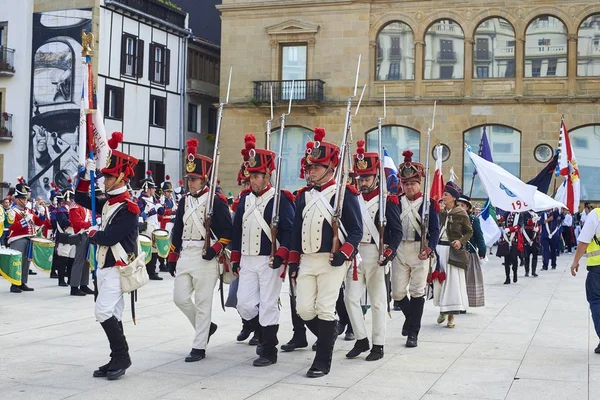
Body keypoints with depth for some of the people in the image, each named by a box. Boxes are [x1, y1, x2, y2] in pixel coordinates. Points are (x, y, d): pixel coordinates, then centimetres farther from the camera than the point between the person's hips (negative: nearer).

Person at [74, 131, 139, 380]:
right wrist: (87, 173, 8)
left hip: (117, 268, -9)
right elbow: (81, 199, 20)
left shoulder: (128, 208, -16)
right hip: (105, 266, 9)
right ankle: (118, 359, 15)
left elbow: (109, 237, -22)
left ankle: (121, 357, -6)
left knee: (104, 311, -15)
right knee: (112, 315, 10)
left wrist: (92, 234, -1)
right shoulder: (108, 203, 12)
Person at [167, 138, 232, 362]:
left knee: (203, 303, -2)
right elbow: (177, 231, 16)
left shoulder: (216, 201, -6)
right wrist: (172, 258, 14)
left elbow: (228, 231, -7)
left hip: (205, 258, -6)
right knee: (180, 298, 5)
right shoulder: (184, 201, 12)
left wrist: (215, 250, -18)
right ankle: (206, 327, 28)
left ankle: (199, 347, 6)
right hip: (184, 256, 6)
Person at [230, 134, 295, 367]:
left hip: (270, 261, -6)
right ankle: (264, 334, 29)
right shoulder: (244, 199, 11)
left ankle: (269, 351, 9)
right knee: (244, 304, 4)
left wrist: (281, 255, -22)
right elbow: (237, 230, 16)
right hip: (247, 261, 6)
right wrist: (235, 258, 13)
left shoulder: (280, 199, -8)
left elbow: (290, 230, -12)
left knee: (268, 306, -1)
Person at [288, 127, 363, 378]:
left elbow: (356, 230, -6)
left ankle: (323, 362, 5)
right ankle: (327, 336, 31)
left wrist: (344, 253, -19)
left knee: (325, 310, -5)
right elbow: (296, 230, 16)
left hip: (331, 261, -6)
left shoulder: (344, 193, -4)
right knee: (303, 308, 3)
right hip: (306, 260, 6)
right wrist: (293, 260, 11)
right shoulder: (304, 195, 13)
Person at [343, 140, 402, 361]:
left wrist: (389, 252, -21)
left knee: (377, 302, 3)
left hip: (376, 255, -5)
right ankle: (361, 340, 16)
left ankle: (378, 345, 12)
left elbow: (397, 231, -8)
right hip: (355, 254, 5)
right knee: (351, 298, 2)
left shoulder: (387, 200, -5)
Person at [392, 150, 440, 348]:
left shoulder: (428, 203, 1)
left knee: (417, 292, -1)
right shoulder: (396, 202, 7)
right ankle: (411, 317, 33)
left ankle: (413, 332, 6)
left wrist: (429, 248, -19)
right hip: (399, 250, 2)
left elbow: (434, 230, -4)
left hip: (420, 252, -2)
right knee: (397, 293, 3)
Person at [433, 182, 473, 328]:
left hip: (453, 250, -4)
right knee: (439, 280, 8)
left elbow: (469, 232, 3)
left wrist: (461, 241, -14)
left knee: (453, 281, -3)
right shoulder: (440, 213, 8)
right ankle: (442, 310, 25)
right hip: (439, 248, 4)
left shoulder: (461, 214, -4)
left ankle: (451, 315, 2)